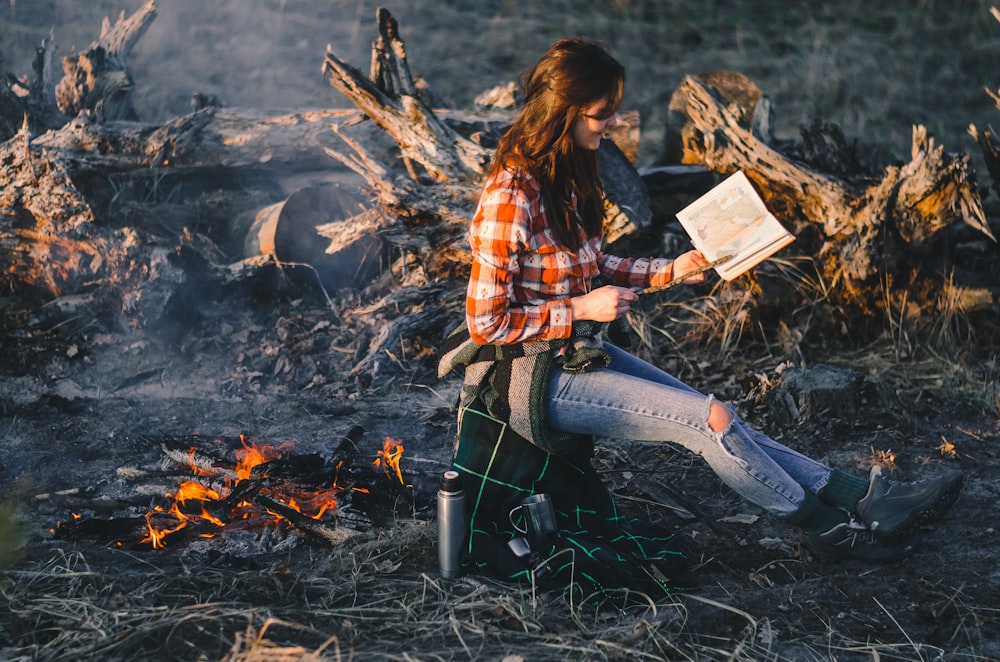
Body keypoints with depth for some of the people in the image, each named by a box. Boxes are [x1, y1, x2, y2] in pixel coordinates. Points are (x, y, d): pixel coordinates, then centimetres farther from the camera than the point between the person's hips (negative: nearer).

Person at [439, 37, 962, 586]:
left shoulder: (564, 175, 5)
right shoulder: (510, 199, -23)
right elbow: (487, 321, -21)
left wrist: (670, 270, 8)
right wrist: (584, 309, -18)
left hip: (573, 352, 9)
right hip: (527, 375, -9)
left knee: (713, 422, -1)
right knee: (711, 420, -12)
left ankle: (863, 497, -3)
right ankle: (829, 530, 2)